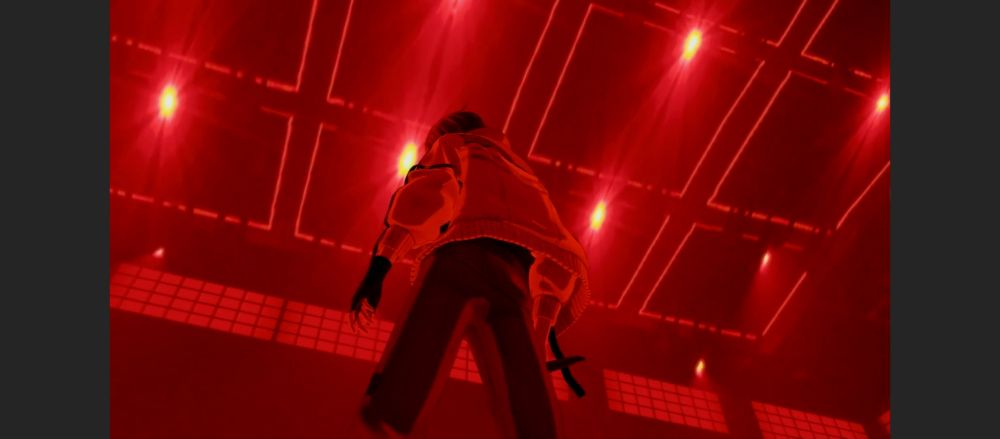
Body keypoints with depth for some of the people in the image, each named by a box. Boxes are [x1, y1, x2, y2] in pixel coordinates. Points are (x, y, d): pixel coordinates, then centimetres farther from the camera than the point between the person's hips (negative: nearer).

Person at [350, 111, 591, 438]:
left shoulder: (450, 144, 27)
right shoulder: (519, 171, 41)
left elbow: (422, 193, 5)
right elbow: (554, 258, 34)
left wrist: (378, 267, -6)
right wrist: (549, 338, 34)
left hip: (462, 256, -4)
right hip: (512, 280, 4)